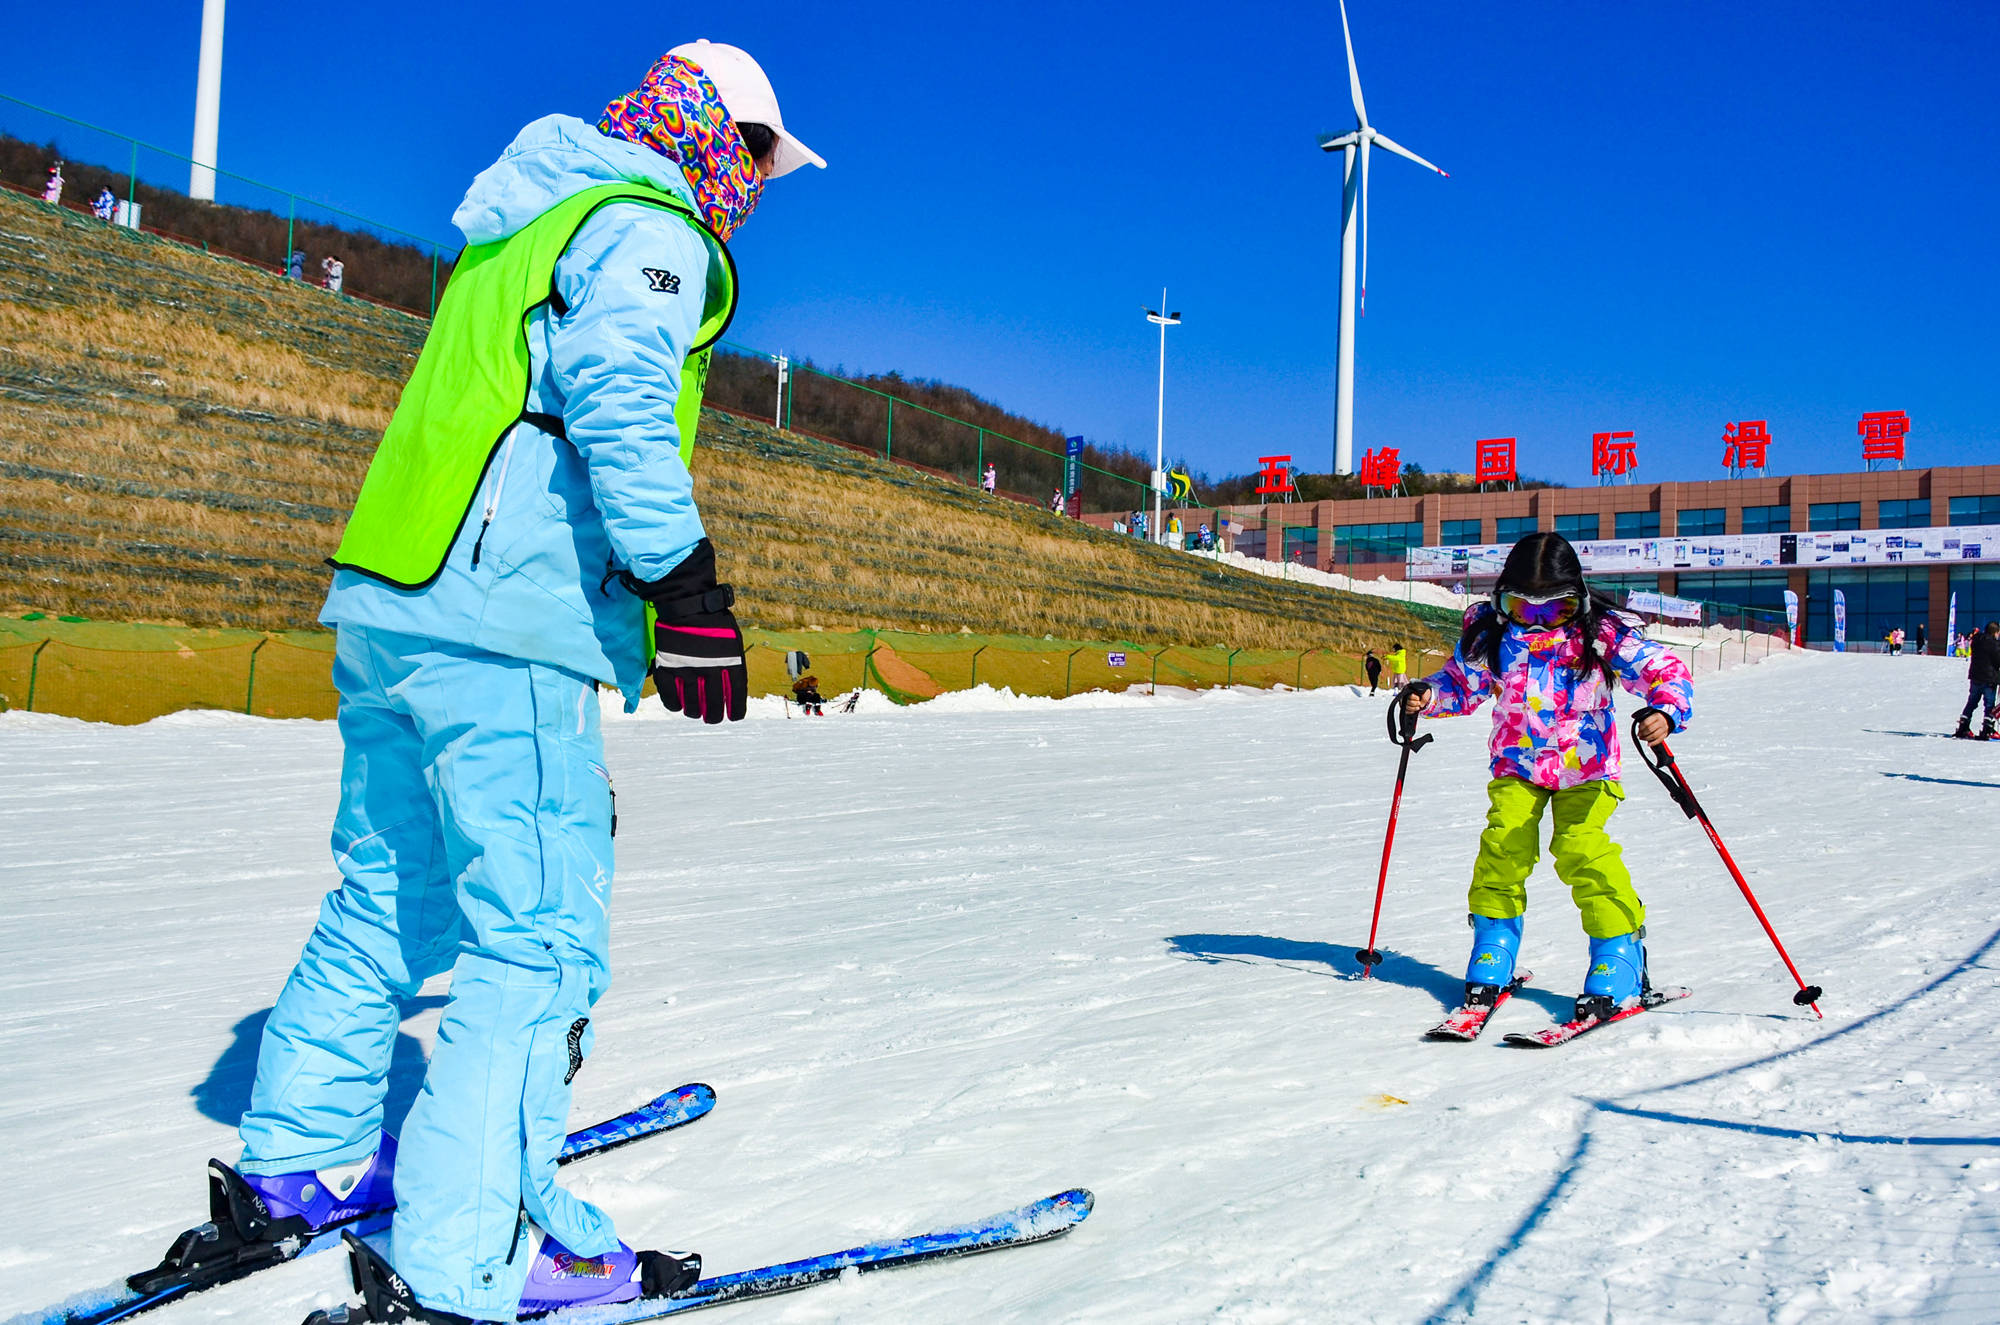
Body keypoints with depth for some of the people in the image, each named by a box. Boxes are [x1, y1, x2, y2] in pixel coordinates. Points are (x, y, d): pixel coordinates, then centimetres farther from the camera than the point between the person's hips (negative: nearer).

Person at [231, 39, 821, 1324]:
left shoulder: (521, 233, 26)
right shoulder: (646, 229, -3)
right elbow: (619, 404, -19)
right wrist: (687, 586, -22)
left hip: (384, 606, 10)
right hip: (503, 633, -10)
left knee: (390, 899, 20)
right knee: (540, 938, -8)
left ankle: (299, 1160, 31)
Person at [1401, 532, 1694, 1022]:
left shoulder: (1601, 633, -11)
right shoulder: (1490, 632, -2)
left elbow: (1667, 671, -11)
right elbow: (1462, 680, 13)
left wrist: (1664, 712, -31)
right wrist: (1428, 695, -8)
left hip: (1585, 767, -3)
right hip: (1518, 765, 3)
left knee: (1583, 851, -18)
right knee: (1503, 848, -10)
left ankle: (1618, 964, -5)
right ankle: (1491, 958, 6)